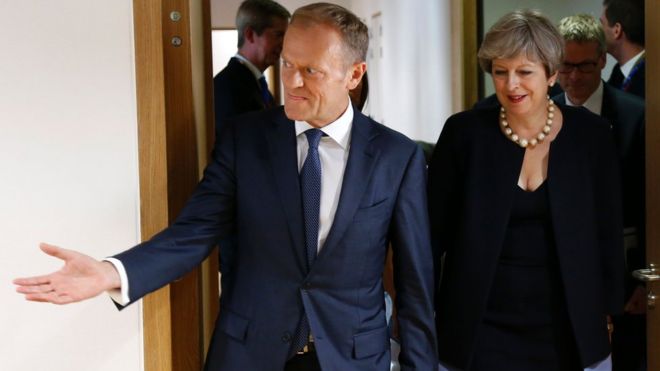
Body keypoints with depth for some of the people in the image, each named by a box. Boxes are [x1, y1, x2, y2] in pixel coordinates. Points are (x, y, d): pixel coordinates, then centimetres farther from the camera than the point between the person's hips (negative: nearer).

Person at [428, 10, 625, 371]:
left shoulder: (591, 134, -2)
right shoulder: (464, 132, -6)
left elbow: (607, 233, 5)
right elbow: (433, 231, -1)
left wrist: (607, 312, 3)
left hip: (570, 332, 1)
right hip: (478, 331, -1)